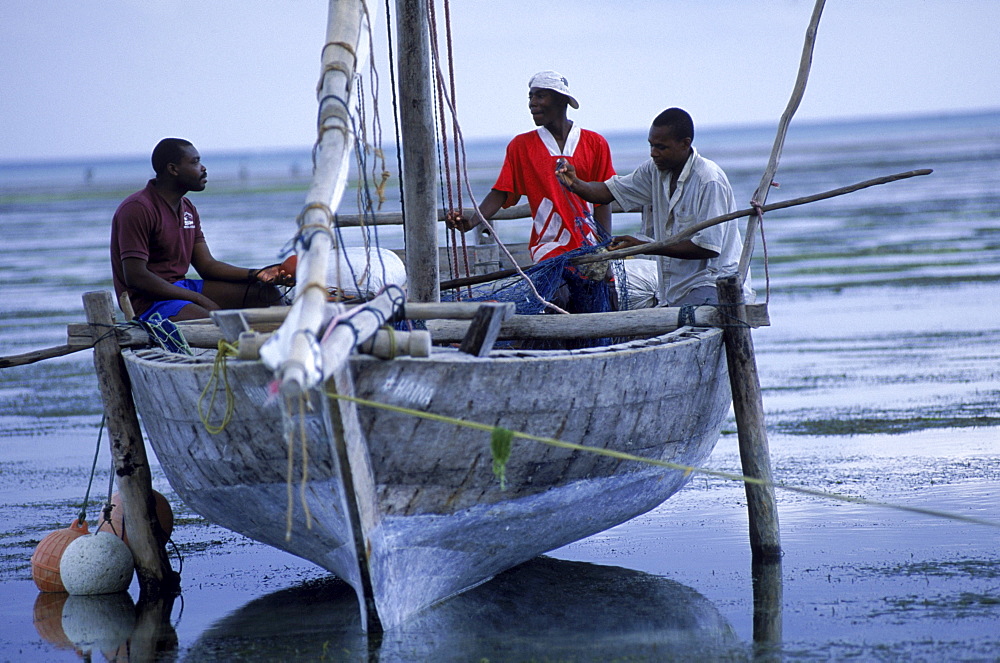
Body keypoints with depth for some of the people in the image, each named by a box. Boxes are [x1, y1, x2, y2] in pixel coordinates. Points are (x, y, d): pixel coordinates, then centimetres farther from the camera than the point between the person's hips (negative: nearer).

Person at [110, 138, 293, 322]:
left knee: (268, 293, -3)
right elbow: (136, 277, -20)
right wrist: (197, 298, -19)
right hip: (148, 301, -9)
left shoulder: (187, 208, 15)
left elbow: (207, 265, 14)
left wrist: (257, 274, -3)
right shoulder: (138, 209, -13)